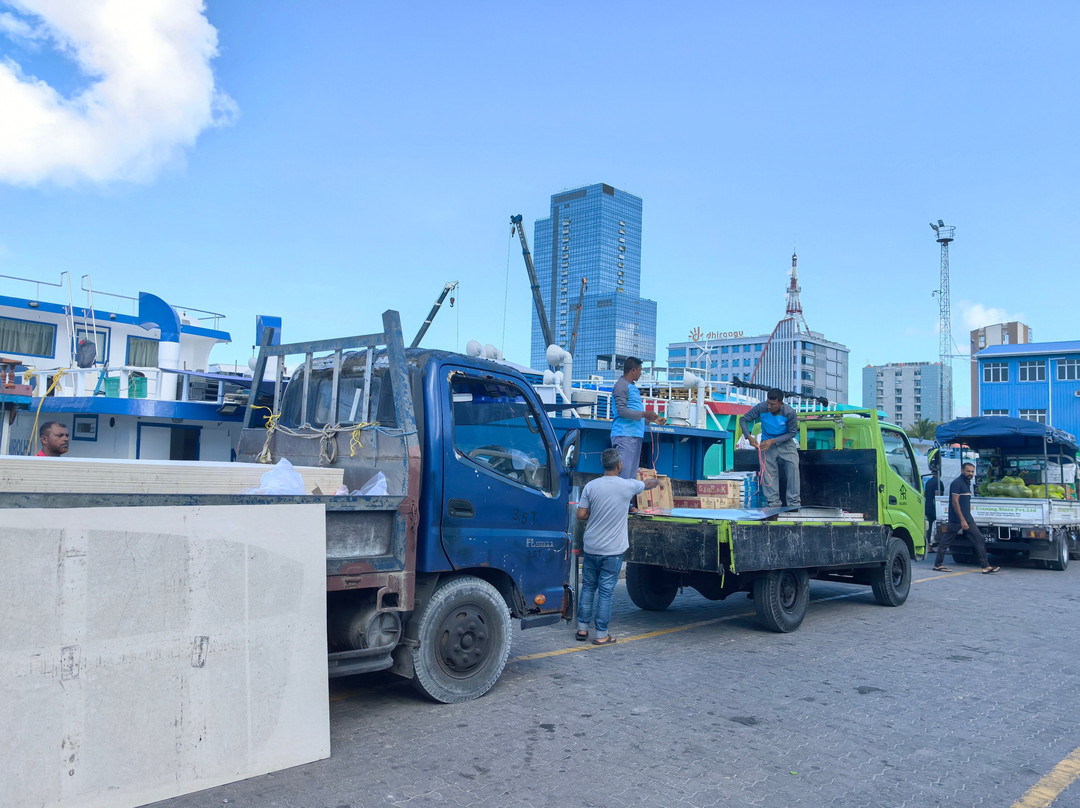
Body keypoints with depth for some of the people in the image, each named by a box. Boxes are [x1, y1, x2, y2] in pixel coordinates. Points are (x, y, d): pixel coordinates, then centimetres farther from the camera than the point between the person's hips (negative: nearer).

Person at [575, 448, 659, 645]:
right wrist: (657, 481, 37)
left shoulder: (590, 486, -5)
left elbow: (581, 514, -4)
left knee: (588, 586, 15)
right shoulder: (628, 486, -7)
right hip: (613, 551, -2)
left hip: (591, 547, 2)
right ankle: (601, 635, 8)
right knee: (605, 591, 2)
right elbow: (647, 484, 15)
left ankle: (582, 629, 20)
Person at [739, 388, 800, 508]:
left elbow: (792, 433, -13)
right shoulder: (761, 408, -20)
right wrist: (749, 437, -24)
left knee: (793, 466, -15)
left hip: (785, 442, -1)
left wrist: (773, 441, -23)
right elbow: (743, 420, -9)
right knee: (768, 471, -6)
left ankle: (793, 503, -10)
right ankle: (774, 502, 1)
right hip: (767, 442, 1)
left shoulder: (789, 413, -23)